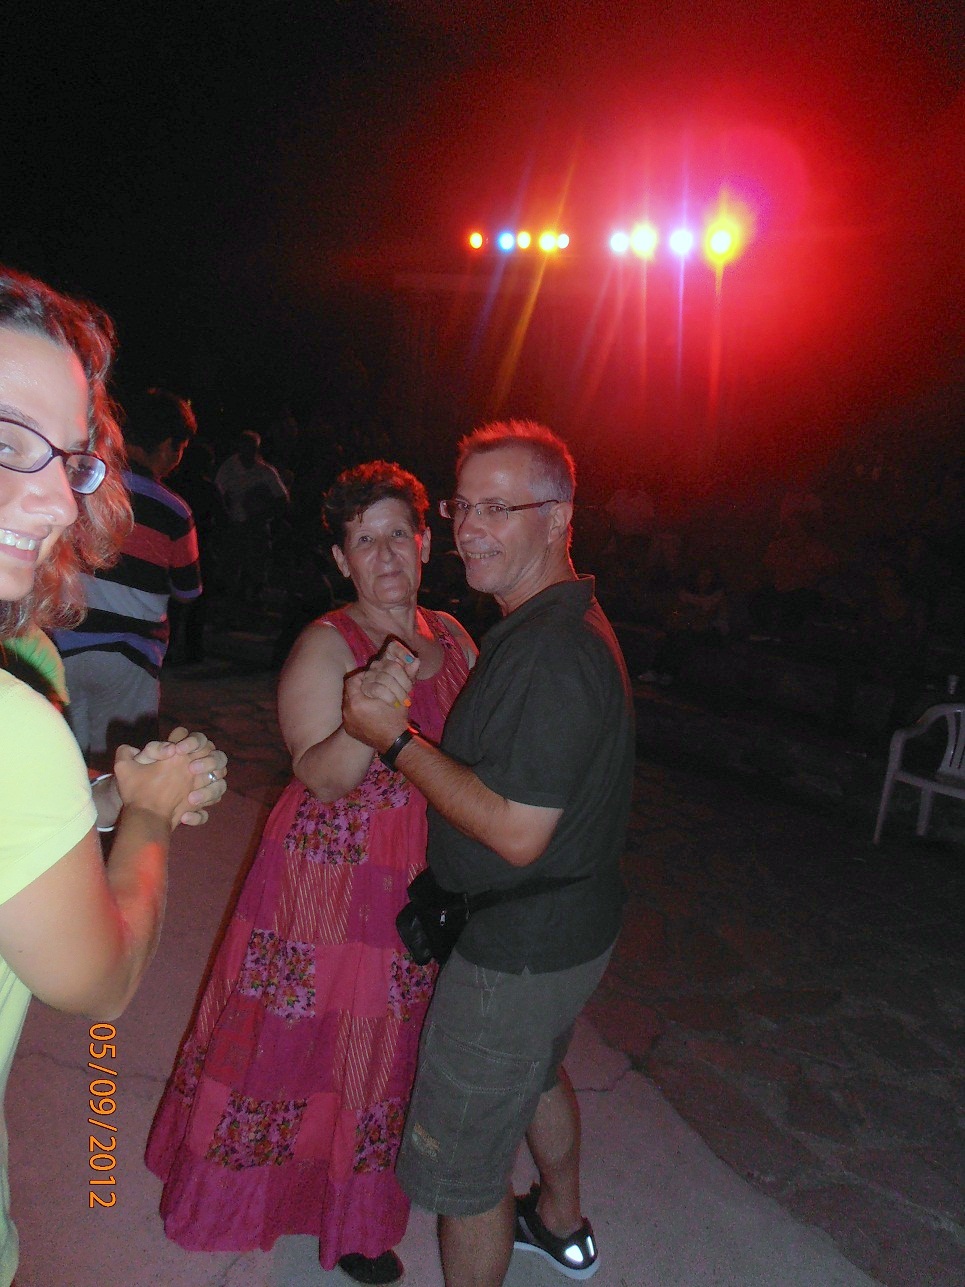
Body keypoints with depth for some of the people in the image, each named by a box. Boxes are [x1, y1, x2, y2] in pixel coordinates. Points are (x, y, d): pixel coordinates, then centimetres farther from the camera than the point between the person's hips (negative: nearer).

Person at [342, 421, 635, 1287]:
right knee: (537, 1070, 34)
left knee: (459, 1167, 9)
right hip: (570, 926, 11)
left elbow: (517, 832, -30)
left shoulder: (553, 652, -30)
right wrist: (418, 692, -2)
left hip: (518, 949, -11)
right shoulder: (558, 624, 5)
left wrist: (395, 738, -24)